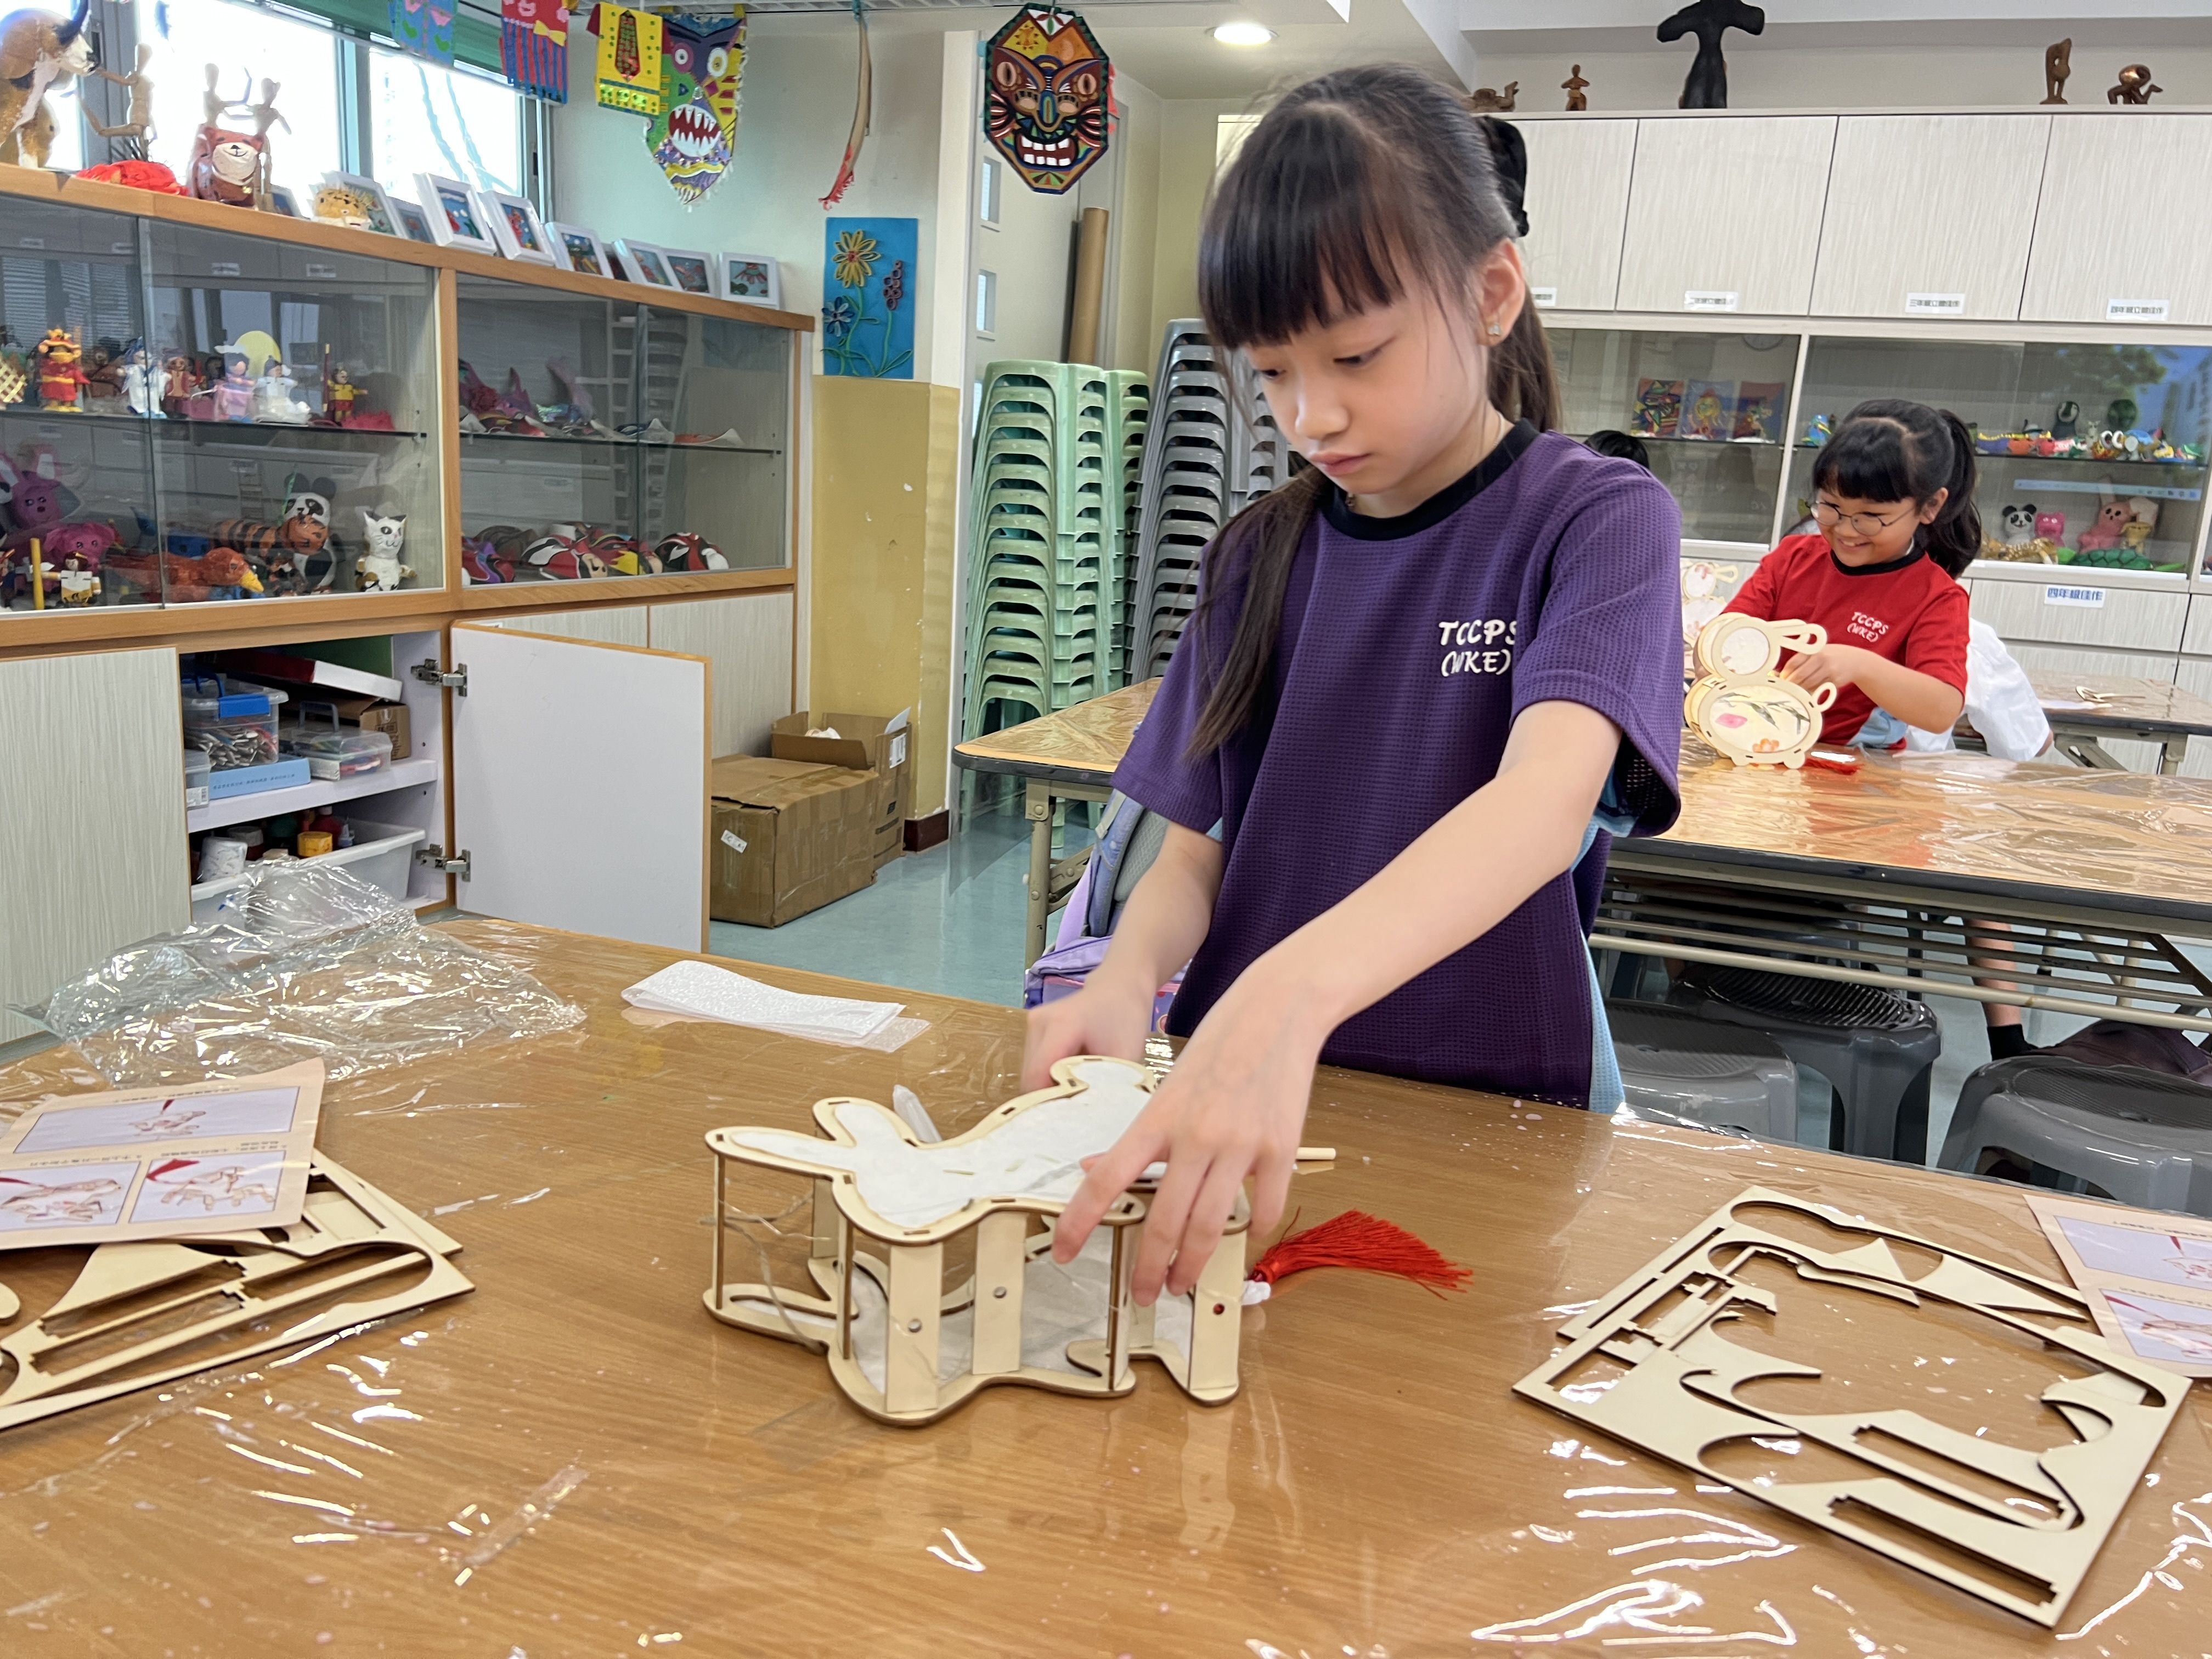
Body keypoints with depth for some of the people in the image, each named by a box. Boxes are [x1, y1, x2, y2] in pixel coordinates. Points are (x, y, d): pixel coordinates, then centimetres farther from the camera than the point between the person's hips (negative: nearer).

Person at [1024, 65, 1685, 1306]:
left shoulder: (1598, 520, -7)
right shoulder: (1267, 551, 6)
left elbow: (1546, 798, -25)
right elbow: (1198, 846, 6)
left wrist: (1289, 995, -42)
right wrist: (1130, 979, -17)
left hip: (1489, 1101, -3)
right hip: (1240, 1106, 3)